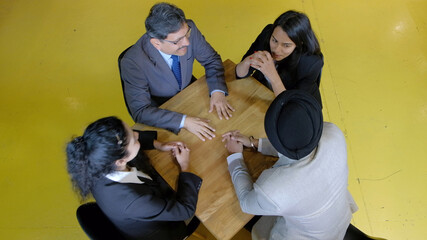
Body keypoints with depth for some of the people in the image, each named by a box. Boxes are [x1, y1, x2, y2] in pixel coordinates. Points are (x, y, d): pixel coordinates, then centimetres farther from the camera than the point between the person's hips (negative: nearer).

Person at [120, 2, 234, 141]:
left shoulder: (188, 29, -21)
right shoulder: (132, 62, -31)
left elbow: (211, 59, -7)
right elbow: (141, 111, -28)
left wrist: (217, 91, -23)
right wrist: (183, 121, -38)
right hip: (161, 113, -5)